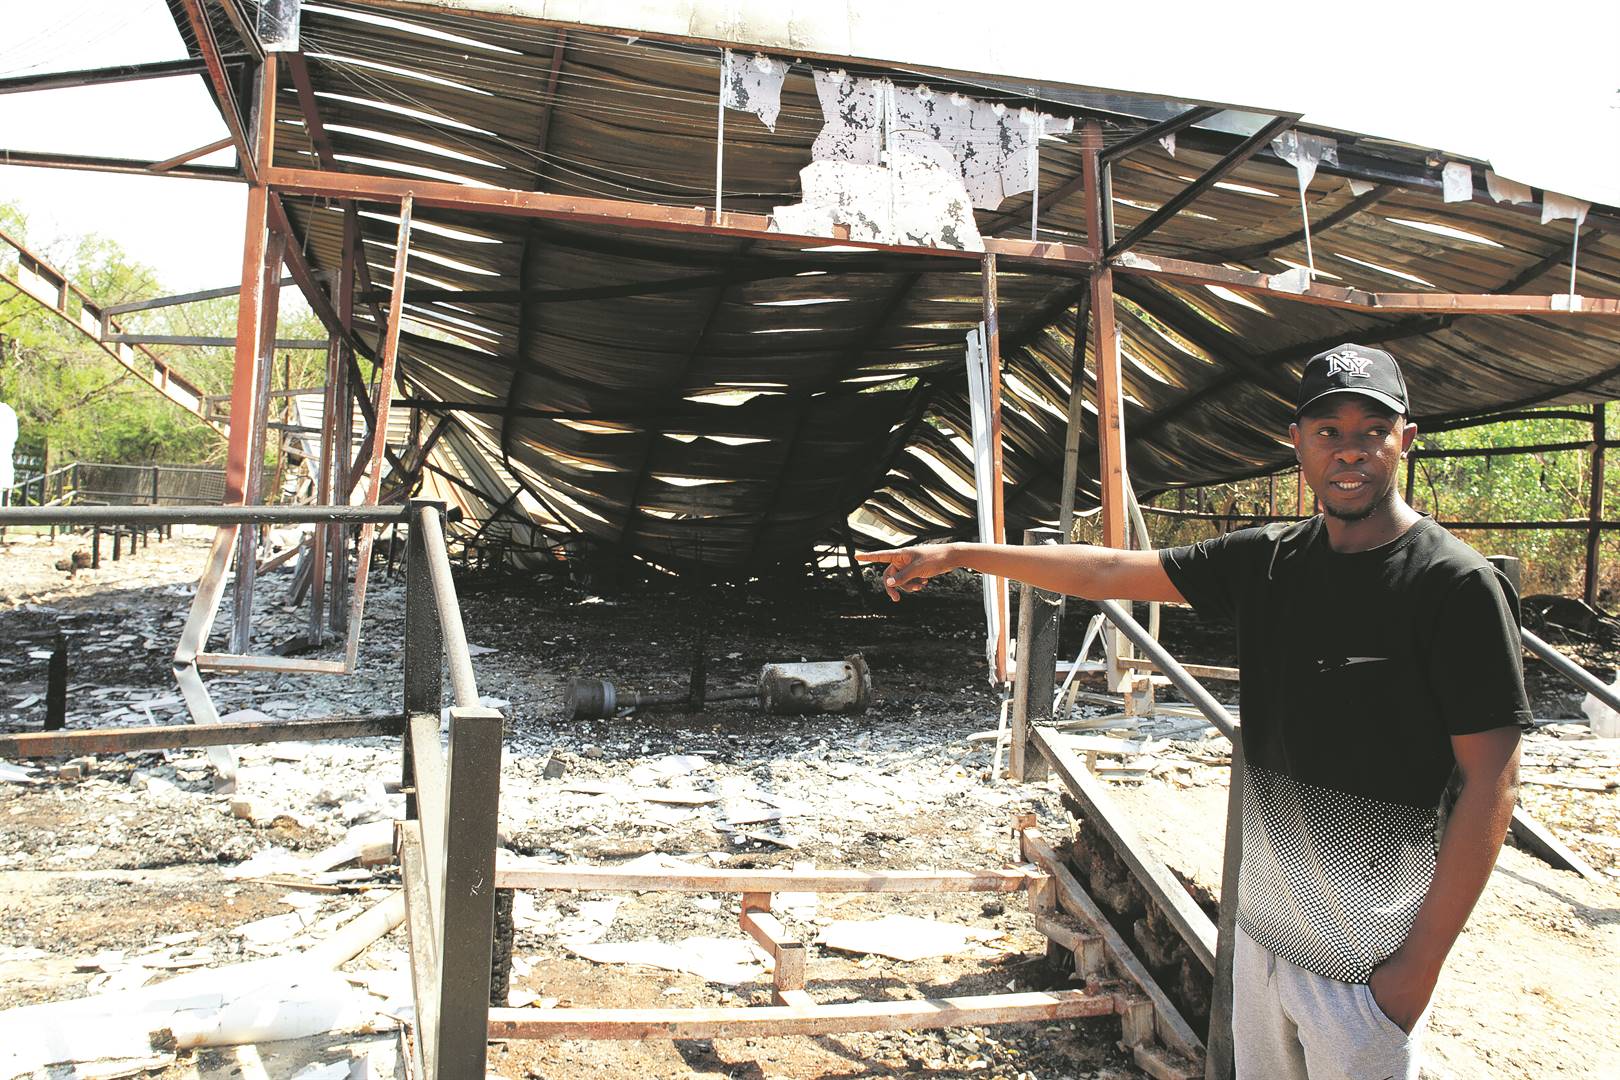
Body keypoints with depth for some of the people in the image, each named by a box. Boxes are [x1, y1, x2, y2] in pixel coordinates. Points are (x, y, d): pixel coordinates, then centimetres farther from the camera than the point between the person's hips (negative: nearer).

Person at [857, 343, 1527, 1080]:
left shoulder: (1456, 585, -14)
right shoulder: (1267, 561, 2)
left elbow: (1488, 785, -14)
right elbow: (1107, 571, 6)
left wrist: (1420, 965, -14)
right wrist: (958, 554, 6)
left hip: (1370, 963, -5)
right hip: (1260, 928, 5)